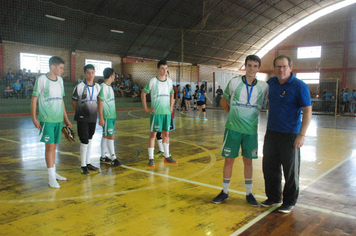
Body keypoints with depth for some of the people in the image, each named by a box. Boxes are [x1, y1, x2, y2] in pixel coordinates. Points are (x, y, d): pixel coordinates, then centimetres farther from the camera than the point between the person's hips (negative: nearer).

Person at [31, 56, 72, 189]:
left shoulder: (60, 80, 11)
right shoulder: (42, 79, -7)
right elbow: (34, 99, -6)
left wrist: (66, 118, 17)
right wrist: (34, 118, -11)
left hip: (58, 119, 6)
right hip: (46, 119, -6)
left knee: (54, 146, 12)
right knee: (49, 146, -5)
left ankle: (53, 172, 23)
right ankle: (51, 177, 2)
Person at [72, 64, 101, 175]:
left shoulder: (97, 87, 6)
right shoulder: (79, 86, -8)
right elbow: (73, 101, 0)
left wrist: (96, 111, 8)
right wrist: (80, 112, 2)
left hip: (93, 117, 5)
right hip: (82, 118, -5)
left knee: (90, 140, 13)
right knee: (84, 141, -6)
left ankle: (88, 163, 24)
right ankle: (83, 165, 5)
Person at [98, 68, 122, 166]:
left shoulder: (109, 87, 15)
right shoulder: (103, 87, -12)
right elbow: (100, 103, -15)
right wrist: (101, 118, -18)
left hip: (112, 116, 9)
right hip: (107, 117, -9)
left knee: (106, 136, 13)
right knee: (111, 136, -7)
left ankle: (103, 157, 21)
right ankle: (113, 158, -2)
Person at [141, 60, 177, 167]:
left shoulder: (169, 81, 8)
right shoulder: (153, 81, -6)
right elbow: (143, 94, -2)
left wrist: (171, 106, 11)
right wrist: (146, 108, -8)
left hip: (167, 112, 5)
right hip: (156, 112, -5)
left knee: (166, 133, 12)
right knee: (153, 134, -1)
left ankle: (167, 156, 23)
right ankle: (151, 158, 6)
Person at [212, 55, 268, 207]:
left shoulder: (263, 87, 0)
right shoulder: (234, 82, -2)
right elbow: (224, 100, 11)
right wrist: (233, 114, 6)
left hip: (251, 130, 1)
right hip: (233, 128, -1)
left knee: (248, 161, 11)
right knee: (229, 160, 5)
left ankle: (249, 193, 26)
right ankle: (225, 192, 22)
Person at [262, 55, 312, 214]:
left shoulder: (299, 86, -10)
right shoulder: (271, 82, 7)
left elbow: (307, 111, -13)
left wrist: (302, 135, -19)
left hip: (290, 135, -6)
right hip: (271, 133, 6)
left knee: (290, 170, 5)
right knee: (269, 167, 13)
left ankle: (289, 202, 22)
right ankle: (273, 197, 30)